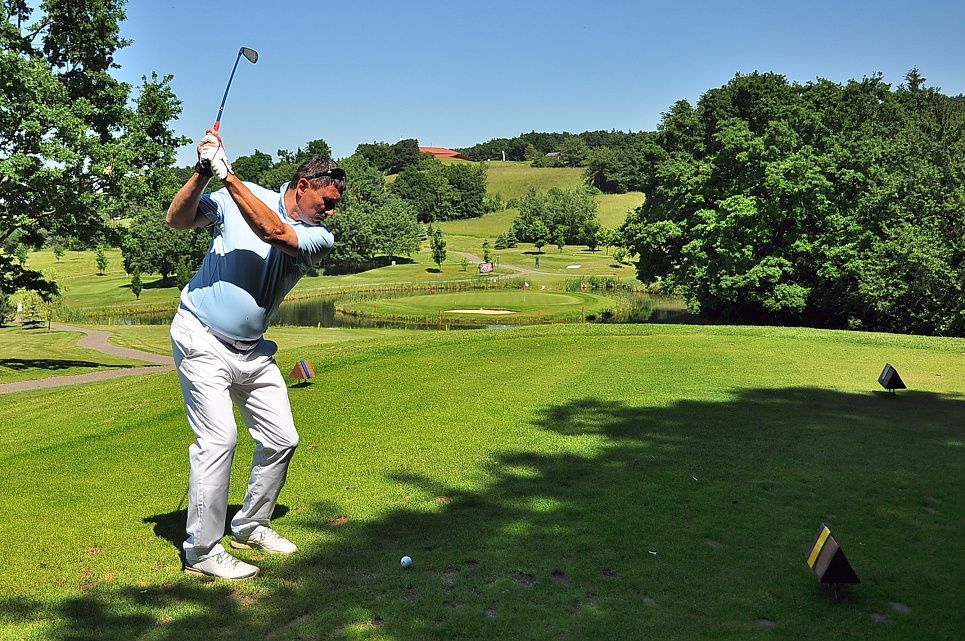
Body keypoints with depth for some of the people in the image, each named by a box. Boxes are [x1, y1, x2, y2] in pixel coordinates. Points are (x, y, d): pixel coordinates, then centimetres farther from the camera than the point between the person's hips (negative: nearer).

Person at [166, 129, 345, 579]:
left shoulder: (320, 238, -3)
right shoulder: (237, 197, -3)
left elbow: (274, 232, -22)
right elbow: (178, 219, -7)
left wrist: (227, 174, -26)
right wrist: (202, 173, -23)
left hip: (252, 351, 5)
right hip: (201, 339, -5)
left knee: (282, 439, 5)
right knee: (219, 437, -15)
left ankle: (250, 526, 26)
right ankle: (202, 550, -2)